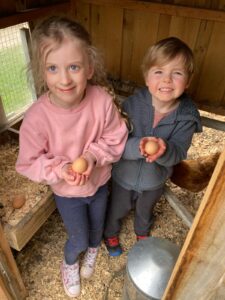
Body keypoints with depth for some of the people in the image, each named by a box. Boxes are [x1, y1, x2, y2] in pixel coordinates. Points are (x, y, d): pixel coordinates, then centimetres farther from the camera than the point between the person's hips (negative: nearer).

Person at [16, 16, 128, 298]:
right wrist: (59, 169, -33)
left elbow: (116, 139, -14)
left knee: (97, 226, 30)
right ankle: (69, 263, 58)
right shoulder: (36, 118, -31)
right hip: (67, 193, -2)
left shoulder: (103, 100, -27)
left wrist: (93, 155, -30)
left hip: (99, 183, 3)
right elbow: (28, 163, -18)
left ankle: (93, 249, 68)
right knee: (78, 239, 19)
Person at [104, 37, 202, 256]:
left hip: (155, 180, 2)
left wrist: (164, 150, -48)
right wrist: (138, 146, -47)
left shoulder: (187, 115, -23)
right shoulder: (133, 104, -27)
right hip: (125, 175, -1)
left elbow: (178, 154, -25)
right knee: (117, 209, 27)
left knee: (146, 209, 33)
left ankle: (142, 231, 68)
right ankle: (110, 232, 62)